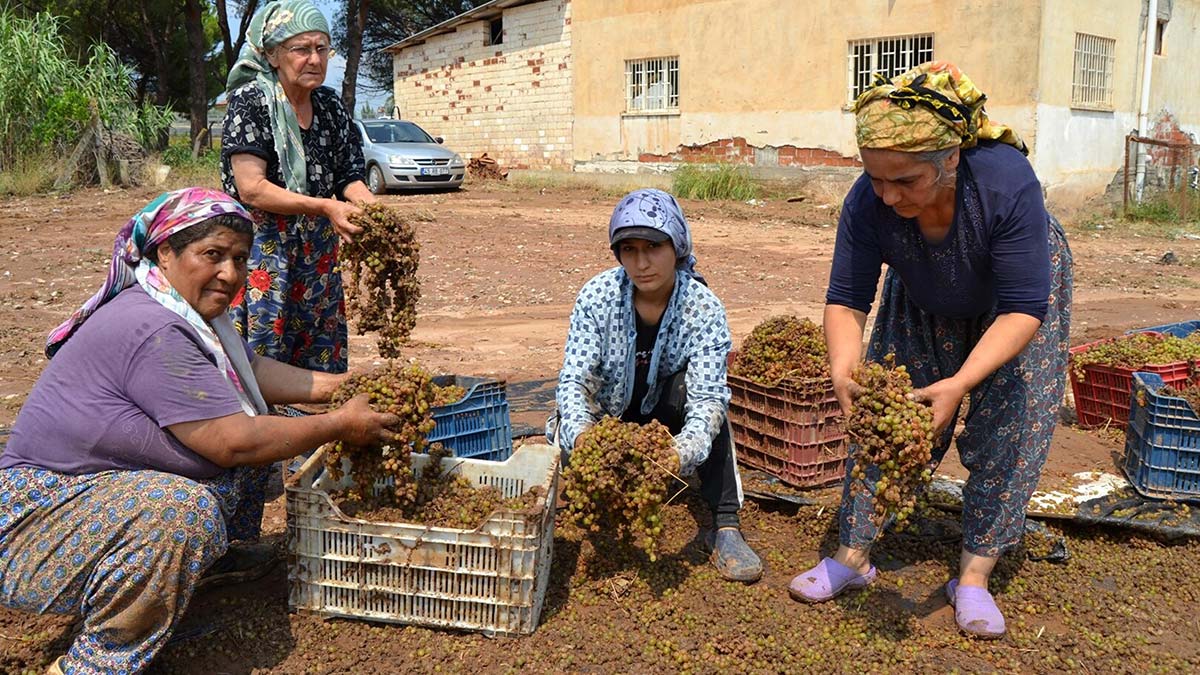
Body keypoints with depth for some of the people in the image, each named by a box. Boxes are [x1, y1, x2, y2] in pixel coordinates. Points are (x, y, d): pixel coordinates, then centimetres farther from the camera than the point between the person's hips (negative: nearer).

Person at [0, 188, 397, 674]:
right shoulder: (153, 331, -28)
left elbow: (253, 370, 13)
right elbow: (233, 443, -28)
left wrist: (338, 386, 1)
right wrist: (340, 426, -19)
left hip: (115, 493, 10)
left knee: (260, 428, 10)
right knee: (184, 509, -39)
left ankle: (208, 558, 24)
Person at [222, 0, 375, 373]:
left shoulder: (330, 105, 8)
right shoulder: (250, 101, -9)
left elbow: (349, 177, 9)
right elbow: (251, 188, -16)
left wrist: (372, 207, -14)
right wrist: (325, 207, -25)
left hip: (318, 259, 6)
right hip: (263, 254, -6)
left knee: (322, 366, 9)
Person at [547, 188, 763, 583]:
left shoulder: (703, 307, -22)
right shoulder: (597, 297, -20)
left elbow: (708, 397, -31)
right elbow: (574, 379, -24)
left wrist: (684, 450, -52)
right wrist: (581, 434, -46)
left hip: (665, 418, 0)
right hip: (606, 420, 1)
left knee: (691, 388, -32)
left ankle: (725, 528, -29)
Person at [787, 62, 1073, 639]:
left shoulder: (1007, 183, -40)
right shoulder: (867, 202, -32)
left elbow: (1022, 310, -38)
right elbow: (846, 299, -26)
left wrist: (959, 384, -50)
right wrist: (843, 370, -45)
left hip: (1012, 305, -2)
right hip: (922, 306, 2)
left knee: (1006, 434, -10)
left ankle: (974, 575, 3)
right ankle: (854, 556, 7)